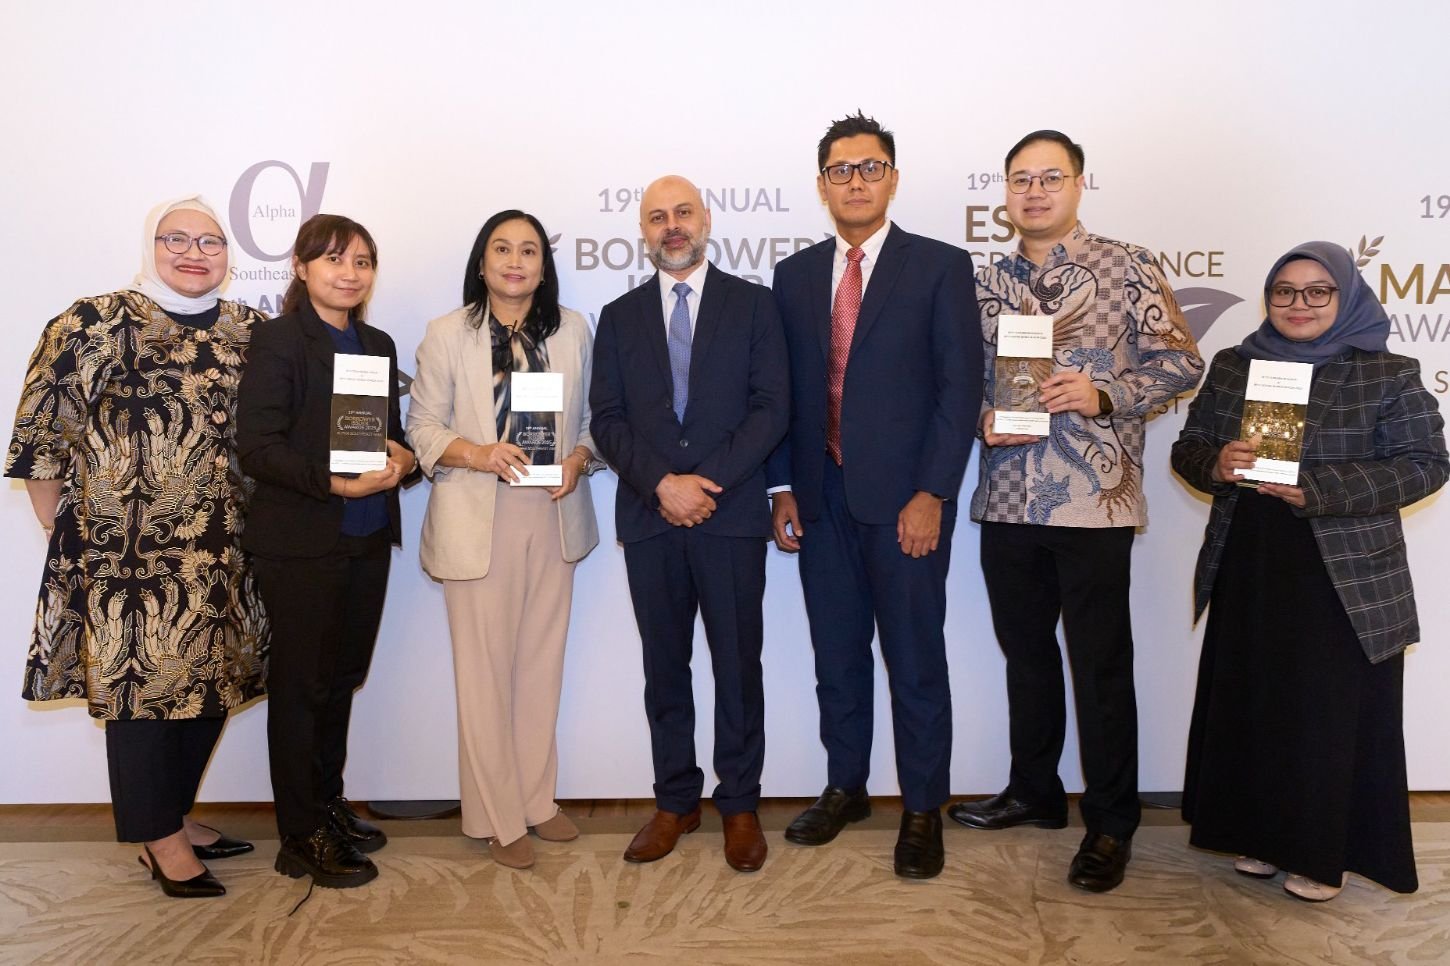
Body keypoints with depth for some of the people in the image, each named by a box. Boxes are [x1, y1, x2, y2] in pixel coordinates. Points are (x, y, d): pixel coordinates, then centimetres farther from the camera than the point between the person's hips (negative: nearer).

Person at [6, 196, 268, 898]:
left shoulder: (250, 332, 7)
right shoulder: (98, 324, -7)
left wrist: (255, 513, 10)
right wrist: (58, 524, -5)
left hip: (220, 547, 5)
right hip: (125, 544, -5)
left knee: (212, 677, 12)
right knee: (141, 677, 3)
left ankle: (174, 815, 31)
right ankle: (159, 837, 19)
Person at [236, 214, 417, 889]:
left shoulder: (378, 344, 13)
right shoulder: (278, 340, -8)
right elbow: (258, 446, -15)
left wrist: (401, 459, -6)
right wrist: (336, 482, -25)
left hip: (368, 540, 6)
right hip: (300, 545, -6)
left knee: (343, 678, 15)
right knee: (301, 685, 4)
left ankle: (328, 806, 31)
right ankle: (301, 838, 15)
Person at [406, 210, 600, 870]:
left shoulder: (574, 330, 6)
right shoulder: (447, 335, -2)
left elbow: (591, 417, 11)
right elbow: (422, 425, -1)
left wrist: (580, 458, -8)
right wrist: (475, 452, -18)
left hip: (553, 516, 3)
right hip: (478, 520, -3)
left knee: (543, 662, 12)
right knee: (486, 668, 2)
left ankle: (537, 798, 28)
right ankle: (499, 817, 17)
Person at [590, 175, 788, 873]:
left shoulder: (752, 304, 6)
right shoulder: (619, 317, 12)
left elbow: (770, 409, -3)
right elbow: (607, 420, 4)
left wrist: (707, 481, -13)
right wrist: (661, 483, -12)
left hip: (731, 514, -2)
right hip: (648, 517, 2)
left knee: (738, 665, 4)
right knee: (664, 667, 10)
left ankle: (740, 805, 18)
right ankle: (675, 803, 23)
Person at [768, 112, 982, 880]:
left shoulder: (940, 267, -1)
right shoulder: (794, 275, 11)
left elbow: (959, 386, -6)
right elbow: (785, 389, 11)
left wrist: (932, 494, -13)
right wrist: (783, 486, 4)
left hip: (905, 498, -4)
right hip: (822, 497, 4)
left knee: (915, 661, 4)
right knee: (836, 654, 14)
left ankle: (922, 811, 20)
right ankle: (844, 787, 31)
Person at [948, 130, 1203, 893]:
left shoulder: (1127, 267, 0)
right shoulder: (986, 283, 11)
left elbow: (1180, 361, -1)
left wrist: (1105, 394, -16)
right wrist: (984, 420, -6)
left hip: (1094, 502, -4)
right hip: (1007, 501, 5)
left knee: (1101, 665, 2)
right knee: (1025, 652, 16)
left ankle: (1110, 823, 17)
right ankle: (1034, 792, 33)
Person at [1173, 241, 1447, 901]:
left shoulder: (1388, 374, -3)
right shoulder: (1232, 366, 8)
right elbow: (1187, 448, 8)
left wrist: (1316, 488, -20)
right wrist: (1217, 464, -16)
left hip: (1346, 578, -3)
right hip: (1247, 571, 4)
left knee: (1332, 714, 4)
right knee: (1250, 705, 11)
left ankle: (1326, 852, 20)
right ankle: (1260, 834, 27)